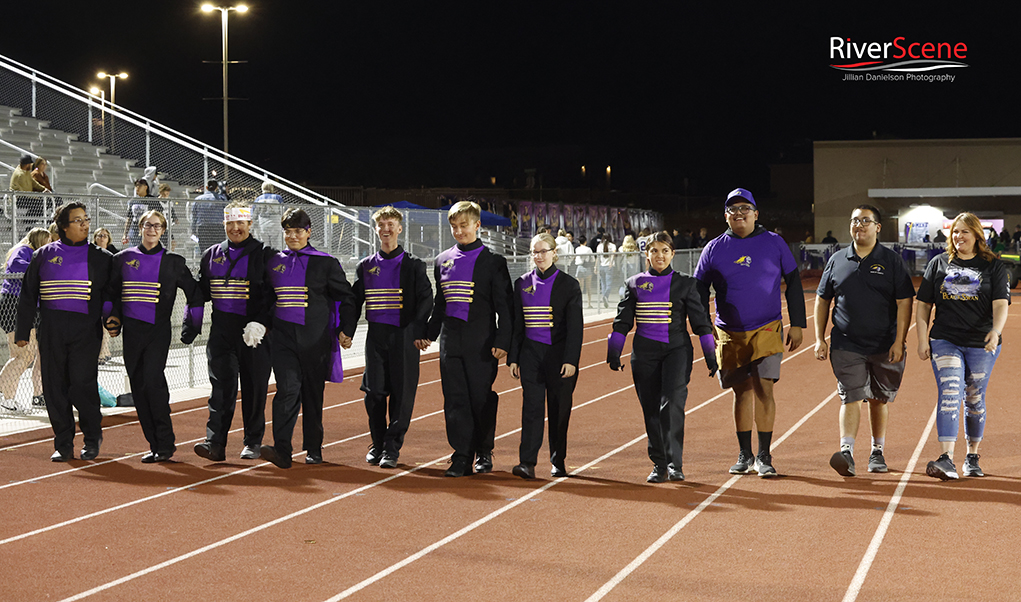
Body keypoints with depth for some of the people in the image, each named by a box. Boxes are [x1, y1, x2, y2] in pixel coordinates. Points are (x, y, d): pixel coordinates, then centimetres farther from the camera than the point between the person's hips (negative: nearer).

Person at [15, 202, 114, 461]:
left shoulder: (101, 257, 9)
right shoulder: (43, 255, 11)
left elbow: (110, 294, 13)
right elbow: (28, 296, 13)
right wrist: (22, 331, 10)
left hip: (87, 330, -2)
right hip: (51, 330, 2)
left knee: (82, 383, -11)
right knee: (55, 387, 2)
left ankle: (92, 436, 10)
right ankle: (63, 444, 13)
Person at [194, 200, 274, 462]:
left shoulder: (264, 254, 1)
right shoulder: (212, 255, 13)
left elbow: (271, 294, -7)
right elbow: (201, 290, 20)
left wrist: (259, 323, -19)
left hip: (254, 331, -3)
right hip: (221, 330, 3)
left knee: (254, 388, 3)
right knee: (221, 386, -5)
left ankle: (252, 443, 14)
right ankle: (215, 443, -9)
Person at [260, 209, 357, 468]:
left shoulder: (326, 263, 2)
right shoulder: (273, 262, 11)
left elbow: (346, 298, 4)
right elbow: (267, 298, 26)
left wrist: (346, 331, -4)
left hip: (315, 338, -1)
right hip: (283, 337, 1)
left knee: (313, 393, 6)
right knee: (287, 388, -13)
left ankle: (313, 450, 18)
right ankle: (282, 450, -19)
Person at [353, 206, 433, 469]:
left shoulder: (414, 265, 4)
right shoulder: (365, 266, 13)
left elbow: (426, 300, -1)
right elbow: (354, 302, 16)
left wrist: (419, 333, -12)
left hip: (405, 336, -2)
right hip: (375, 336, 3)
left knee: (402, 393, -4)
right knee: (374, 391, 1)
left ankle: (392, 448, 3)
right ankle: (377, 444, 18)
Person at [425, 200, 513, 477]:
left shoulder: (493, 262, -1)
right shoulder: (442, 260, 12)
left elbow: (504, 306, -4)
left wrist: (502, 341, -11)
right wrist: (429, 334, 16)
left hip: (482, 340, -4)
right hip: (451, 339, 4)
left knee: (482, 398, 3)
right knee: (454, 398, 0)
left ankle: (484, 453, 19)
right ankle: (461, 457, 4)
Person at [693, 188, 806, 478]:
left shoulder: (774, 243, 3)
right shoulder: (714, 248, 5)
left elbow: (793, 283, 7)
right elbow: (698, 290, 10)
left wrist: (797, 324, 3)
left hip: (767, 330, -2)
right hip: (729, 333, 2)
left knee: (763, 388, -11)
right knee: (742, 392, 7)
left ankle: (763, 456, -2)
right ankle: (745, 456, 18)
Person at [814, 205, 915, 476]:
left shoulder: (891, 261, 1)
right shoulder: (837, 261, 7)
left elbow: (904, 303, -3)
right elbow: (822, 301, 13)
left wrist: (899, 342, -10)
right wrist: (820, 339, 7)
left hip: (885, 347, 0)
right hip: (846, 345, 1)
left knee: (880, 399, 10)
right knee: (850, 396, -11)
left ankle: (877, 452, 24)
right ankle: (846, 451, -19)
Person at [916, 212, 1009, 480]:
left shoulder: (993, 266, 3)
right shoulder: (938, 264, 7)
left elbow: (1001, 304, -7)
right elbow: (924, 305, 9)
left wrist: (996, 331, -25)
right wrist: (923, 339, 1)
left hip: (981, 344, 0)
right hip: (945, 341, 0)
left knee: (974, 400, 10)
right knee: (949, 395, -15)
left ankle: (972, 456, 27)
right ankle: (947, 459, -24)